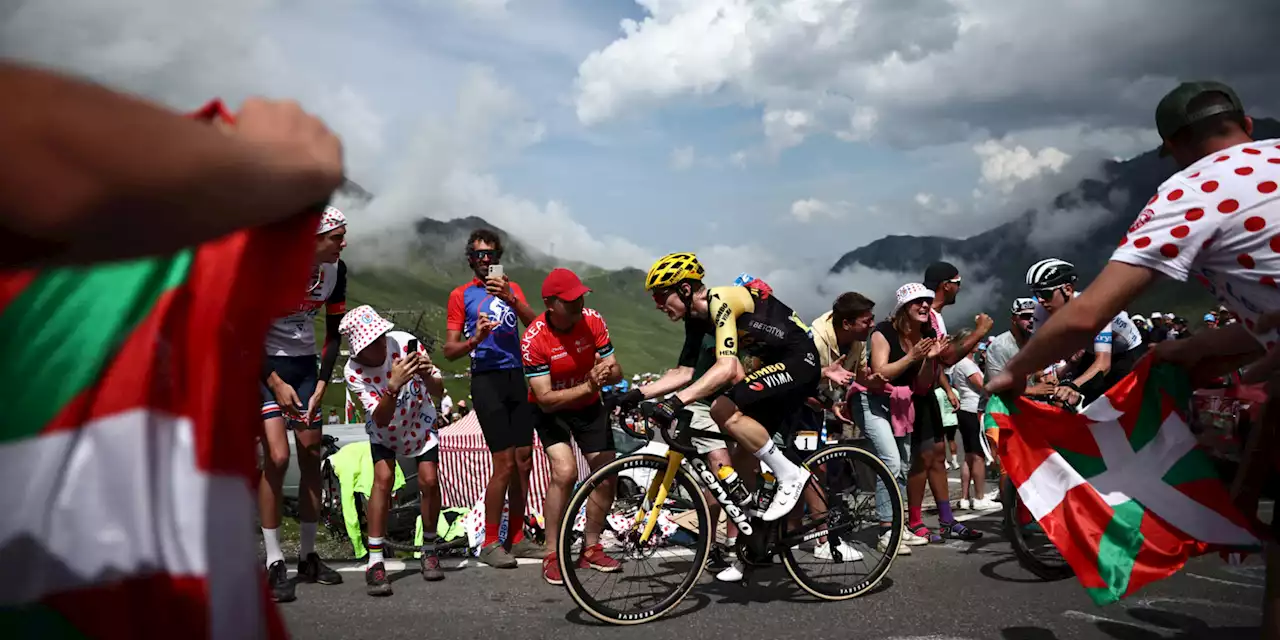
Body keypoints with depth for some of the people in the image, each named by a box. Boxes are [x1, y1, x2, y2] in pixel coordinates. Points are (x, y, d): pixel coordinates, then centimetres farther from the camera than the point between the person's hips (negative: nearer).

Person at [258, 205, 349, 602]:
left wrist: (321, 386, -1)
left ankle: (308, 557, 18)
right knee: (277, 458, -16)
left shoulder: (336, 270, -5)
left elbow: (334, 331, 5)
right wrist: (276, 383, -17)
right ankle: (274, 564, -4)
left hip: (305, 364, 6)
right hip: (265, 364, -6)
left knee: (312, 457, 6)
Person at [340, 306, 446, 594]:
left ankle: (429, 550, 9)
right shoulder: (353, 371, -28)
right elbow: (380, 419, -35)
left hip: (419, 422, 1)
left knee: (429, 480, -12)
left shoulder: (405, 343, -28)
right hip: (384, 430, -1)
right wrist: (393, 386, -52)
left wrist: (428, 376, -44)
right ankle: (375, 562, -15)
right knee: (383, 477, -22)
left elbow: (438, 393, -21)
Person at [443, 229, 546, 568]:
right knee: (505, 463, -11)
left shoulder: (511, 288, 16)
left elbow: (535, 324, -2)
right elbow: (450, 350, 0)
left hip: (518, 377, 5)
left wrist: (510, 299, -19)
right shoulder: (461, 295, 6)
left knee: (524, 462, 6)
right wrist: (474, 339, -20)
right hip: (487, 379, -4)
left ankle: (517, 538, 18)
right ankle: (490, 543, 1)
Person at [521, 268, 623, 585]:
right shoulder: (534, 339, -28)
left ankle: (591, 547, 21)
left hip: (588, 406, 4)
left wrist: (608, 372, -36)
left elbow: (616, 372, -12)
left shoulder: (593, 321, -18)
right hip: (551, 410, -4)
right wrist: (588, 386, -42)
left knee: (607, 476, 0)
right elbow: (545, 399, -30)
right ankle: (552, 555, -9)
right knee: (565, 472, -24)